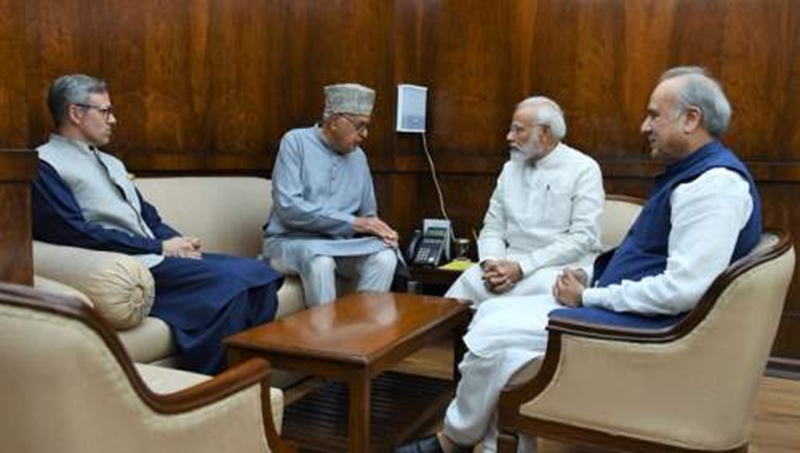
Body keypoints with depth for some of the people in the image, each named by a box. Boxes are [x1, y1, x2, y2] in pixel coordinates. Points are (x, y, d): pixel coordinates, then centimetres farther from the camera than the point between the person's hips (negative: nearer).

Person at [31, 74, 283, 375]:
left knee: (258, 274, -12)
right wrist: (159, 247, -12)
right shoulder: (43, 165, -2)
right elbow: (78, 234, -13)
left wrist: (178, 242, -1)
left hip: (158, 257, 8)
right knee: (229, 282, -28)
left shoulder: (110, 162, 25)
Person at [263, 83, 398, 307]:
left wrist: (377, 228, -8)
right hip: (292, 241, -4)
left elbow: (367, 214, 18)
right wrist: (351, 222, -20)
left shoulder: (358, 156, 11)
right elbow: (289, 207, -19)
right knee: (319, 261, -38)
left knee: (385, 257, -25)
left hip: (340, 243, 5)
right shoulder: (296, 142, -6)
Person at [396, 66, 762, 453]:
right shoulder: (688, 173, 15)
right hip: (618, 307, 11)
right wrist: (589, 277, 4)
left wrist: (588, 297, -17)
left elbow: (683, 289, -28)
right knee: (492, 313, 3)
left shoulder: (716, 184, -19)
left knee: (494, 332, -14)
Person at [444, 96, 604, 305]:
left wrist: (522, 267, -20)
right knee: (468, 283, -24)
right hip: (511, 263, 4)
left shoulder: (583, 170, -3)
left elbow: (582, 237, -12)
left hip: (561, 265, -3)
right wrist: (492, 263, -12)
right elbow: (492, 228, 11)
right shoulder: (511, 169, 13)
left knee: (541, 286, -35)